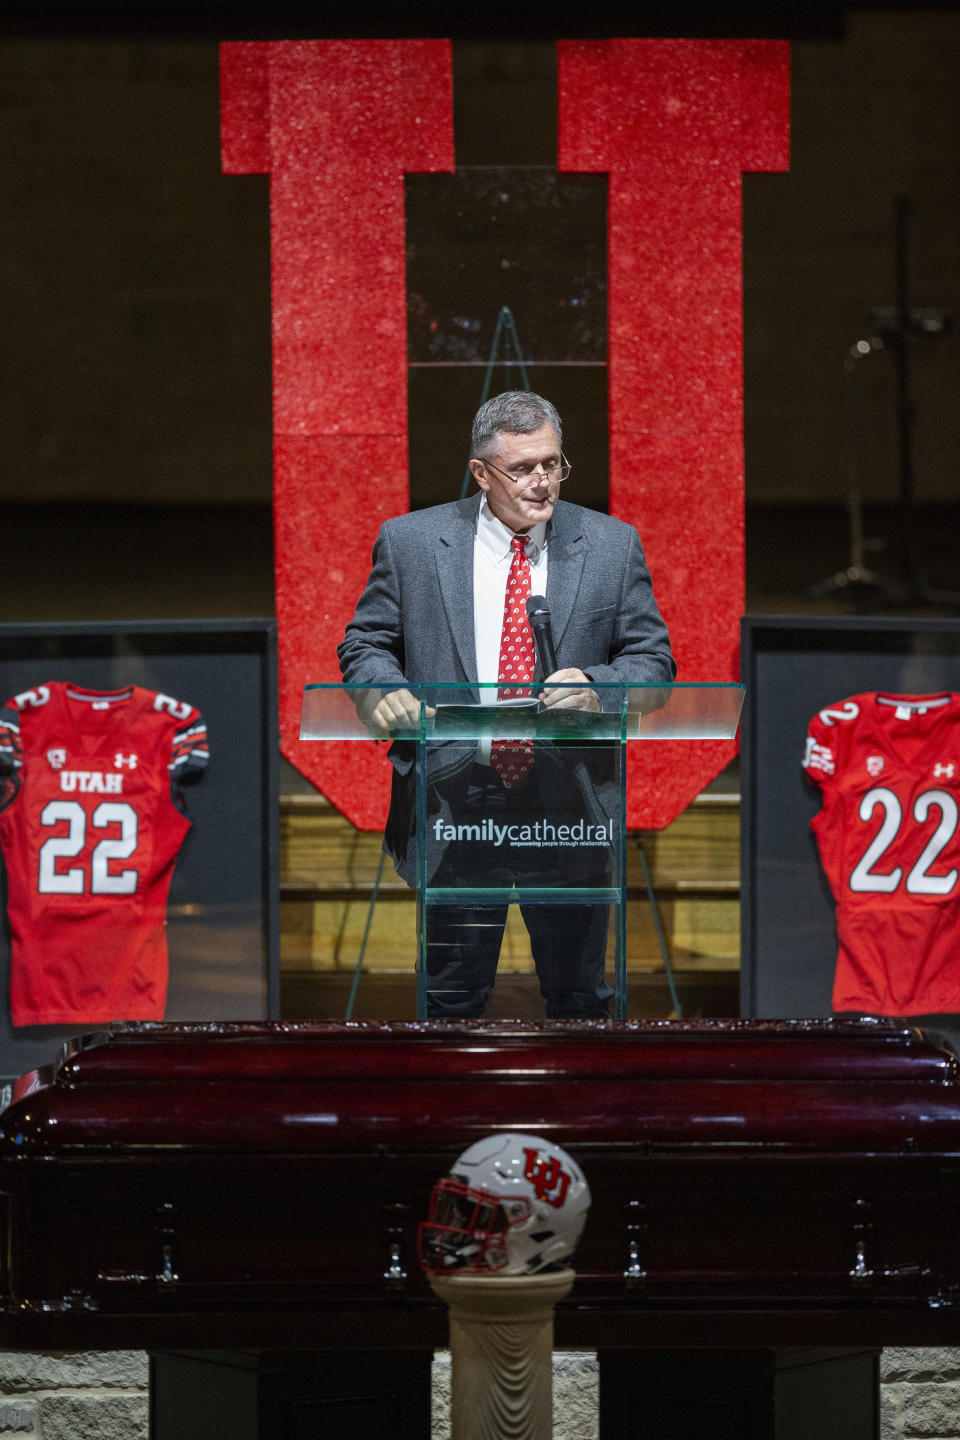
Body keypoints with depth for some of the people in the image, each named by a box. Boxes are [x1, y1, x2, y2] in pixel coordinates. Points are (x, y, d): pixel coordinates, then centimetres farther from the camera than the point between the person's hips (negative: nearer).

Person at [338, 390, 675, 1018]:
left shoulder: (613, 545, 4)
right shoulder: (411, 542, 3)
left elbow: (653, 659, 5)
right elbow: (366, 643, 9)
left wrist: (597, 687, -17)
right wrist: (384, 688, -14)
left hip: (570, 807, 1)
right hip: (454, 804, 0)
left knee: (579, 999, 9)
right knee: (452, 999, 7)